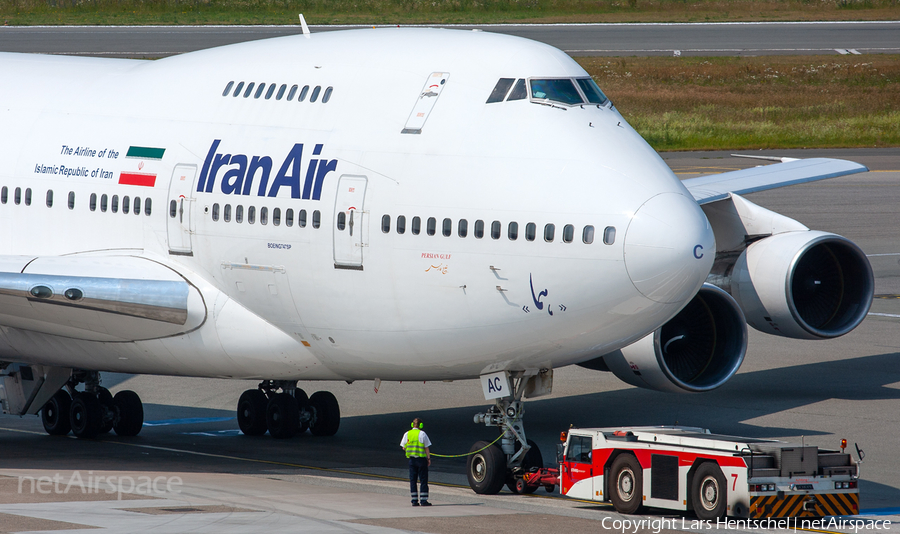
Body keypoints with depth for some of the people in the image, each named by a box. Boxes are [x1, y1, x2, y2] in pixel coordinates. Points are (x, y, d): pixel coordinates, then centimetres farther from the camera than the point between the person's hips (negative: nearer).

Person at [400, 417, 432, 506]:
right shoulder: (422, 434, -9)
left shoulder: (407, 434, 3)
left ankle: (414, 500, 6)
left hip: (412, 459, 4)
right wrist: (429, 458, -1)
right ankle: (423, 500, -3)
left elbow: (403, 447, 7)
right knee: (423, 480, 1)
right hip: (421, 459, -4)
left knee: (412, 480, 8)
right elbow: (427, 448, -8)